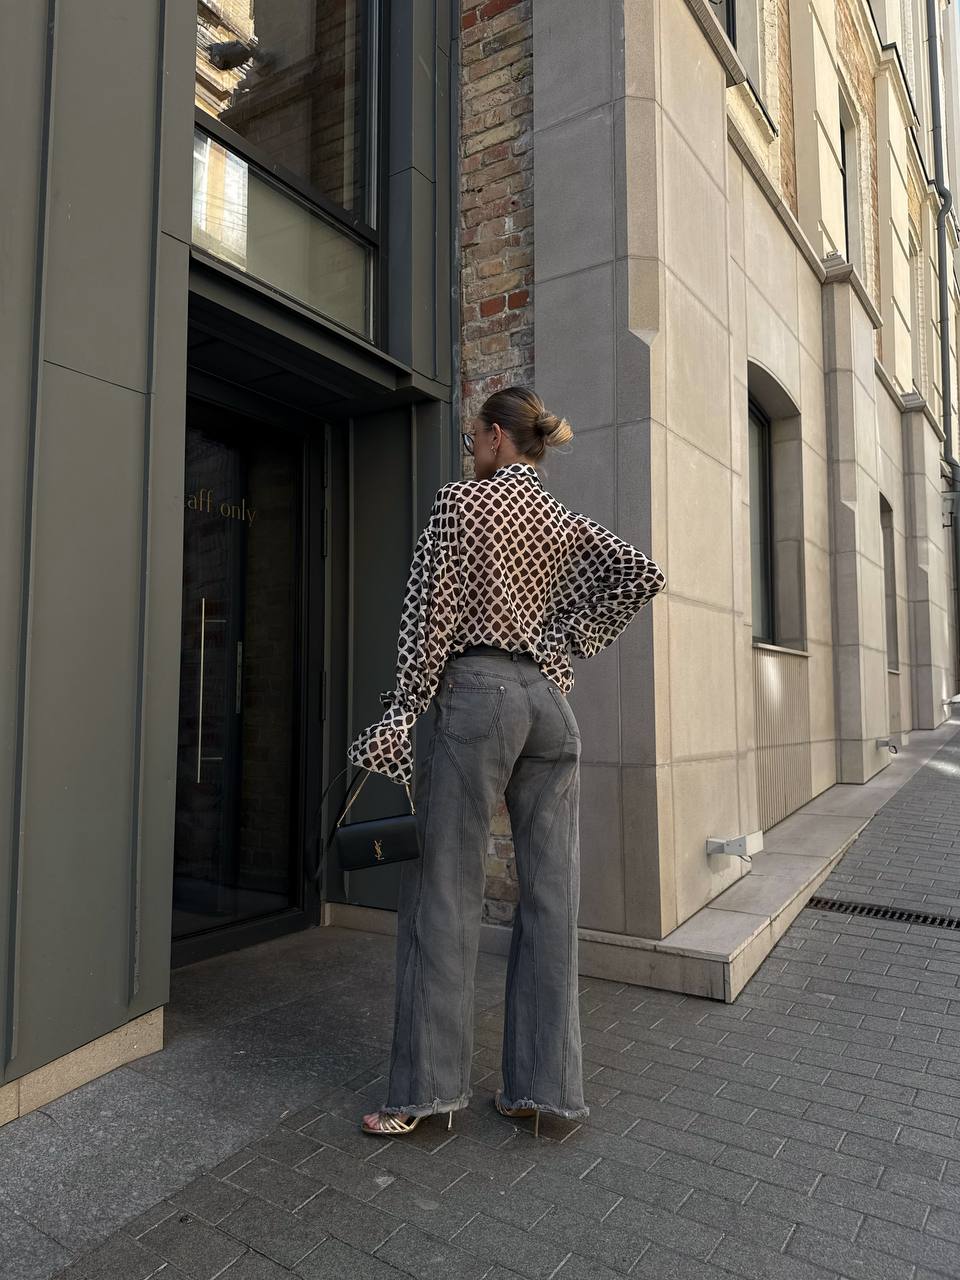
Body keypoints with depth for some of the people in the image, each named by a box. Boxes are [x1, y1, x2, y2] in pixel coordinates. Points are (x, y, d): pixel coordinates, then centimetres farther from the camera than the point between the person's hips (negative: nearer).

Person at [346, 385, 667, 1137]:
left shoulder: (462, 501, 0)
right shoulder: (565, 522, 16)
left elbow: (433, 616, -8)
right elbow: (645, 575, 5)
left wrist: (400, 715, -7)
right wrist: (567, 644, 7)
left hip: (478, 694, -6)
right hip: (551, 701, 6)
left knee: (444, 890, 1)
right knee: (550, 894, 6)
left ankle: (428, 1088, 9)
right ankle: (546, 1086, 15)